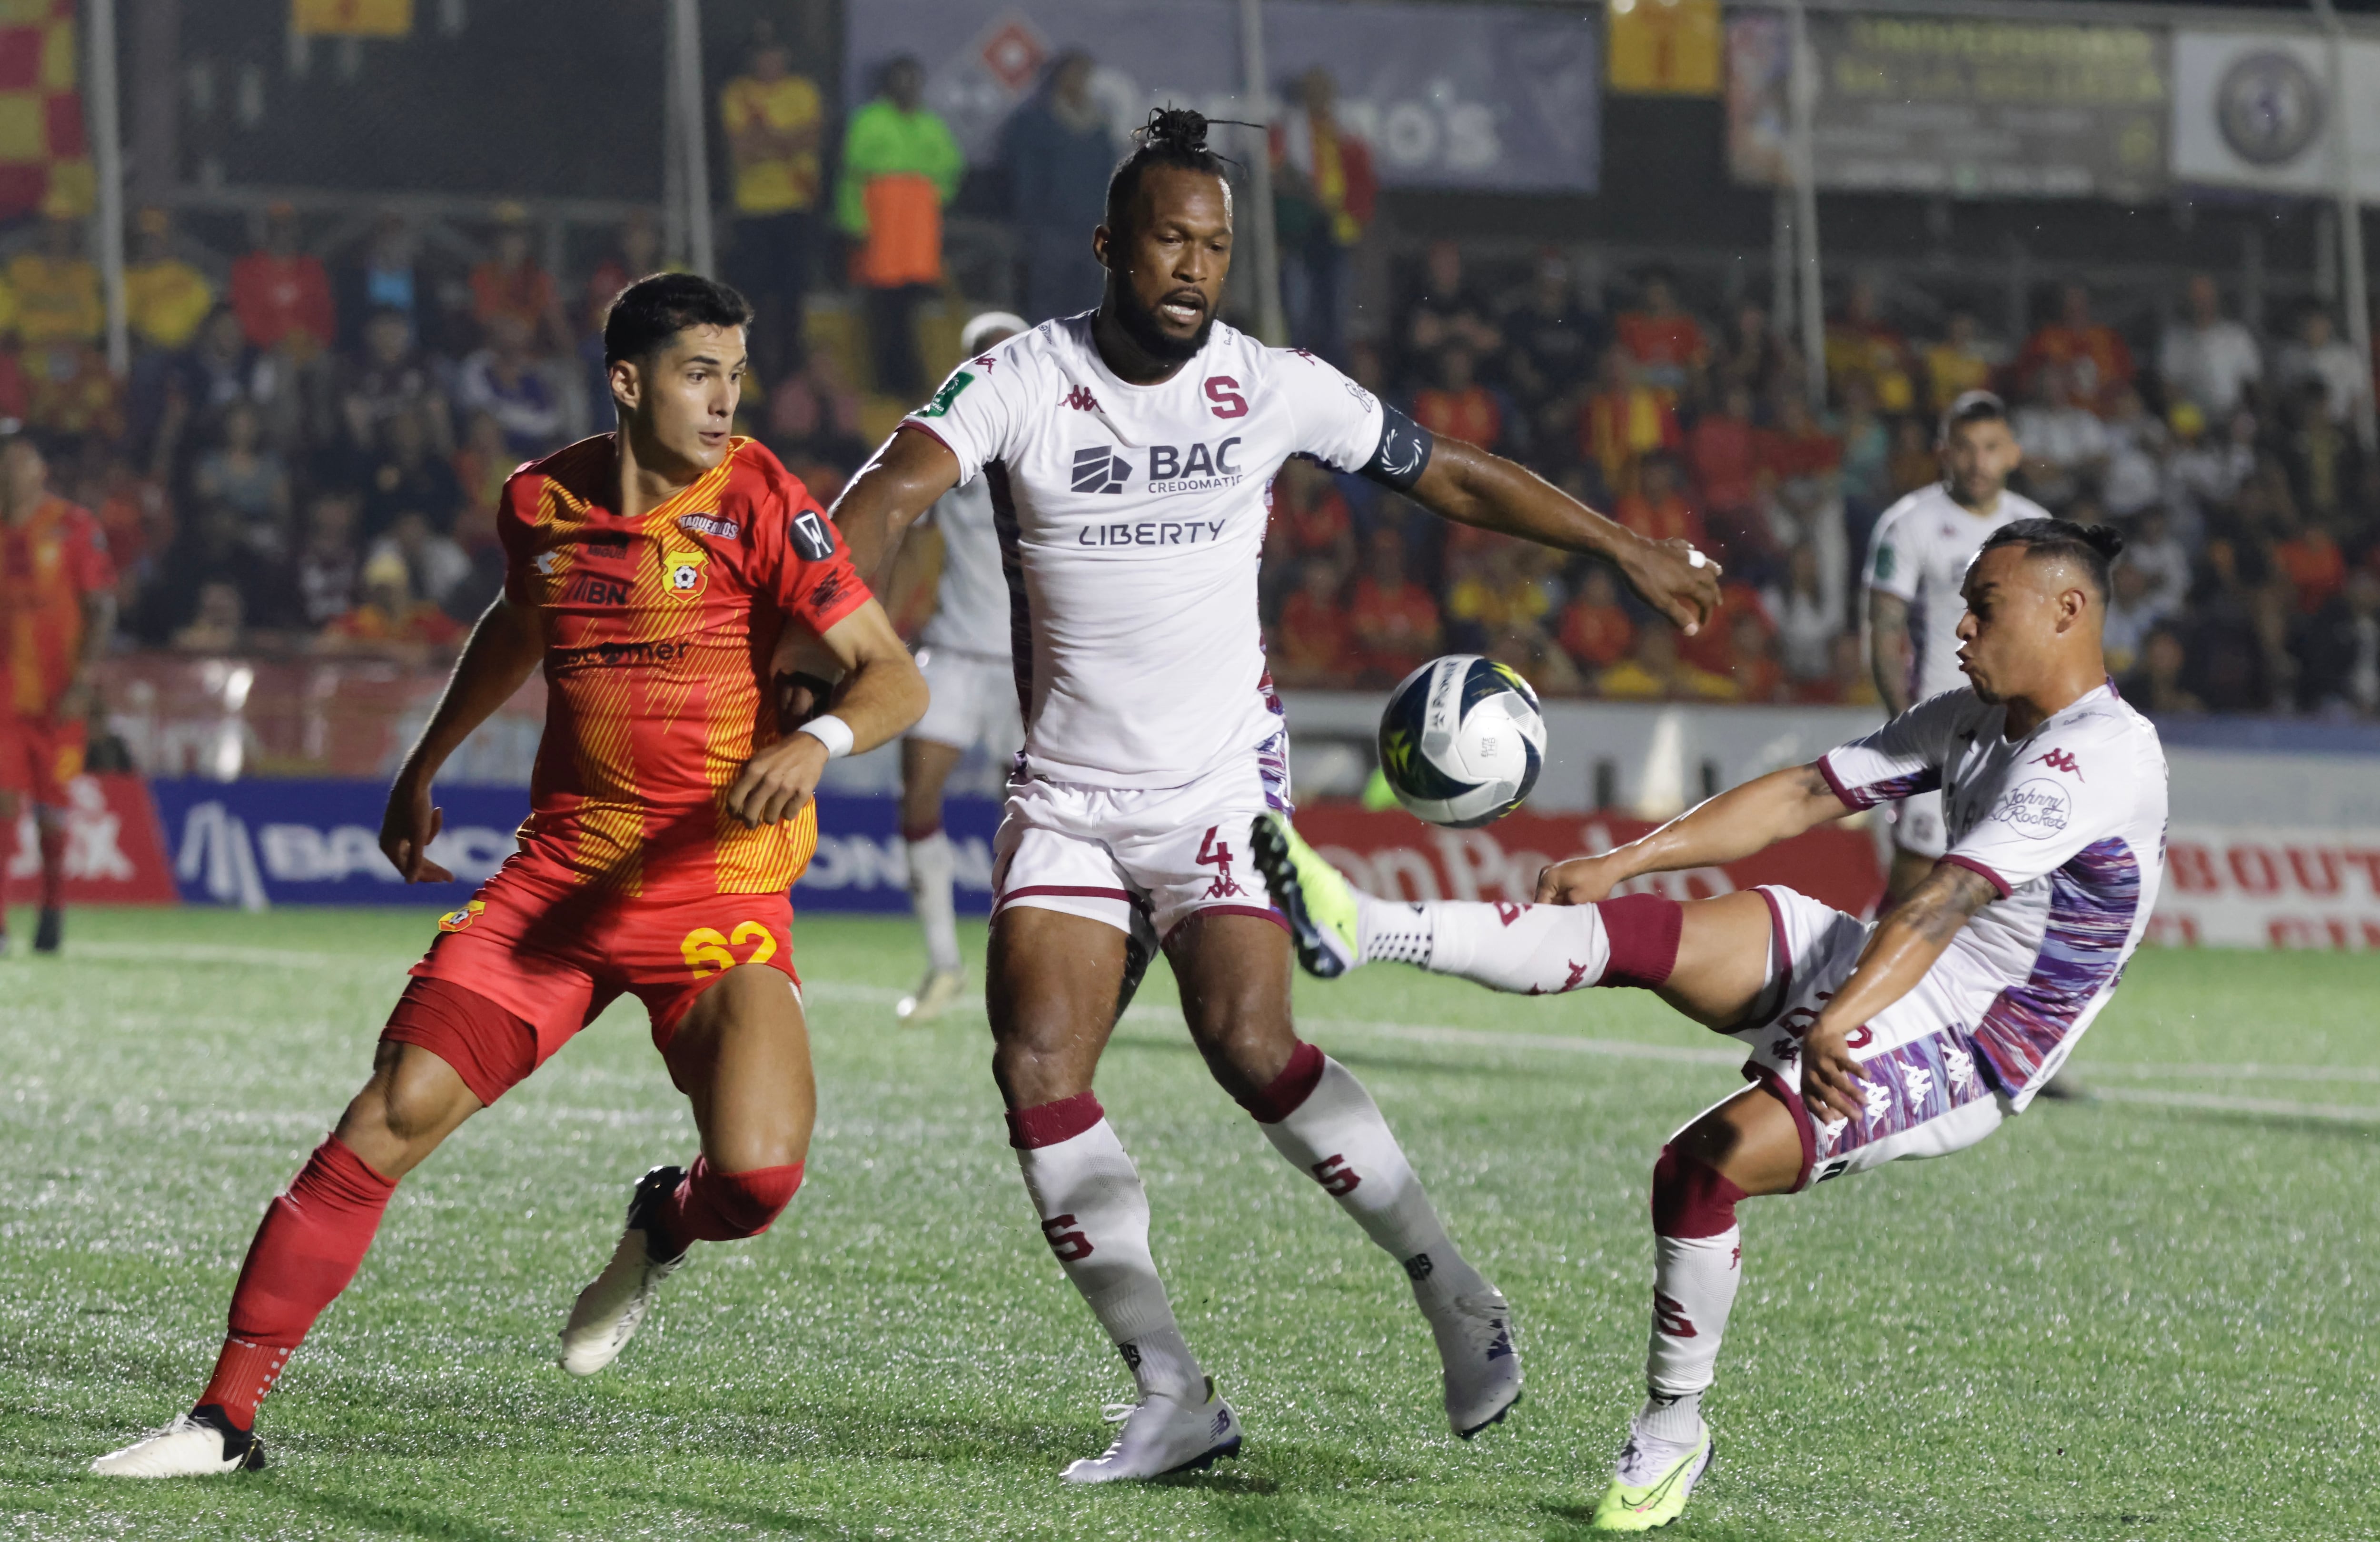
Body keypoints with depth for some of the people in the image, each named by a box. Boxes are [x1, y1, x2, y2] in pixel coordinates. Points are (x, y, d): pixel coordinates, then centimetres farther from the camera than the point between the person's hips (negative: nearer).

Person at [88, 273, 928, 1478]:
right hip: (558, 873, 3)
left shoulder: (759, 507, -9)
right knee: (388, 1120, -9)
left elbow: (896, 678, -13)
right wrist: (423, 768, 35)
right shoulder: (543, 501, 4)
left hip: (718, 888, -3)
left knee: (758, 1176, -23)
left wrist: (818, 740, -34)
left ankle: (665, 1227, 17)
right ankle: (227, 1415, -2)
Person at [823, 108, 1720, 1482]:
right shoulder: (1021, 381, -6)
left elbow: (1451, 478, 11)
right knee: (1038, 1071, -11)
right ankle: (1176, 1401, -5)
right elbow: (895, 490, -22)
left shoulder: (1274, 388, -1)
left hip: (1218, 781, -1)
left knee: (1250, 1046, -19)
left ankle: (1457, 1297, -2)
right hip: (1067, 792, 1)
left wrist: (1627, 550, 14)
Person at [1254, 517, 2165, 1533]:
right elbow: (1806, 796, 10)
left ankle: (1672, 1432, -4)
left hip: (1961, 1058, -8)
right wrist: (1621, 863, 2)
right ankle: (1367, 931, -16)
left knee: (1702, 1168, -23)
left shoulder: (2102, 755, -19)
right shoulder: (1973, 720, 10)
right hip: (1870, 975, 8)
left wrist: (1836, 1023, -43)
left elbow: (1948, 900, -32)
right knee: (1637, 933, -13)